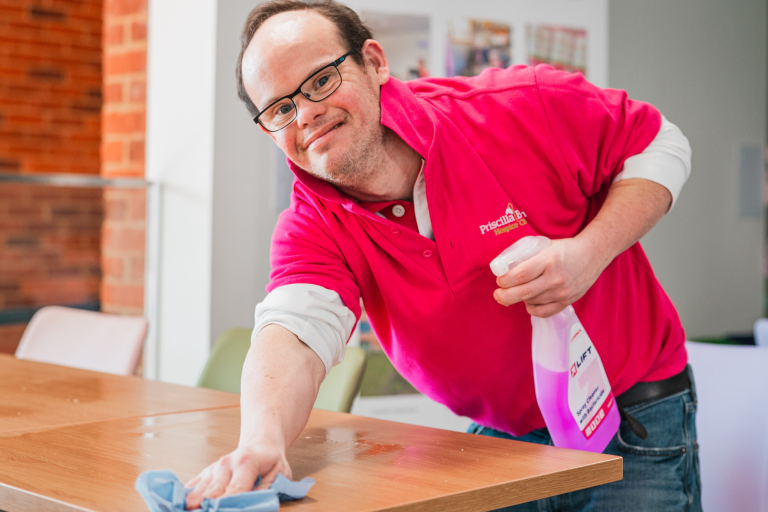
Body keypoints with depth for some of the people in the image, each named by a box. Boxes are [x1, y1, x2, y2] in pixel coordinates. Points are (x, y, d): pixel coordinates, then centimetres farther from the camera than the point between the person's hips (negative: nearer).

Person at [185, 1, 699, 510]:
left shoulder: (520, 107, -19)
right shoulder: (315, 228, -12)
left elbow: (660, 144, -6)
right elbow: (294, 331, -30)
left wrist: (591, 252, -23)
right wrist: (262, 440, -52)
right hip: (495, 438, 3)